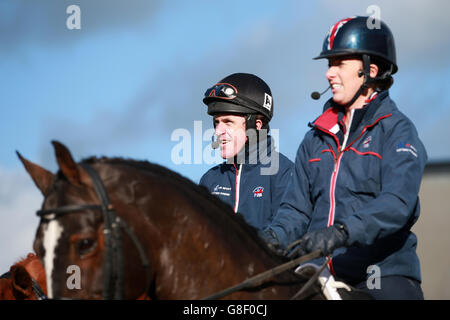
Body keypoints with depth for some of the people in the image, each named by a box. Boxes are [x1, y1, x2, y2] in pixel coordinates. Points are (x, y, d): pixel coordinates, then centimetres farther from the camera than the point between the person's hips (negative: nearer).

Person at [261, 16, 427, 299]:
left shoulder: (398, 131, -2)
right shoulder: (316, 138, 17)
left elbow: (397, 203, -17)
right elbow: (298, 207, 13)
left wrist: (341, 232, -32)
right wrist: (274, 237, -9)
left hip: (385, 277, -4)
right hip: (322, 276, 5)